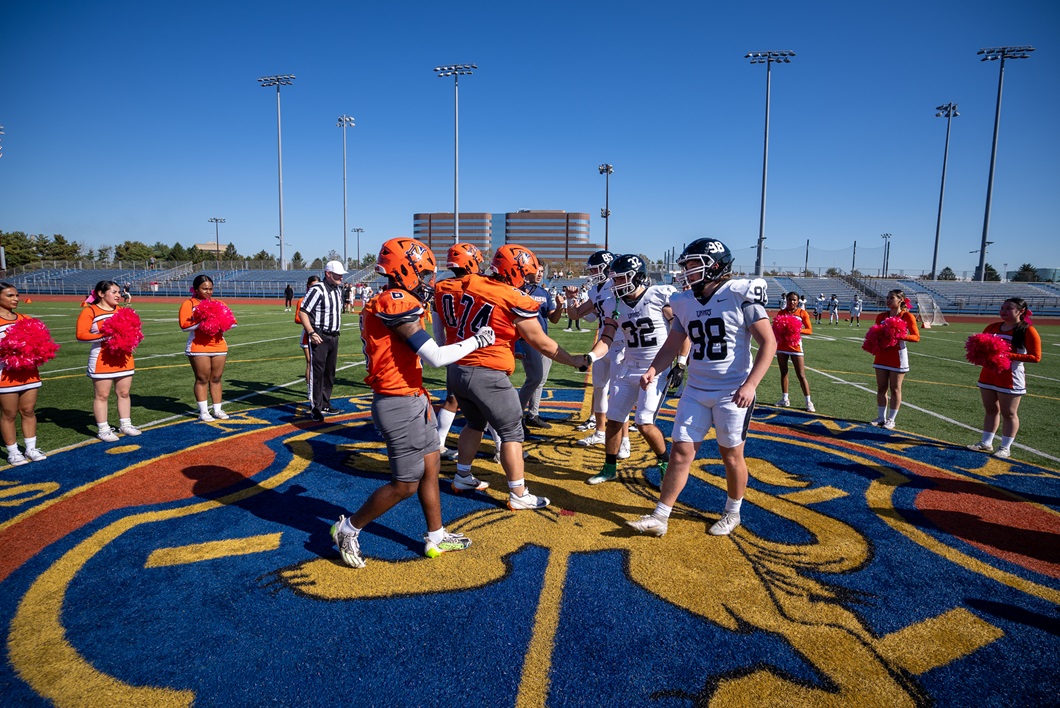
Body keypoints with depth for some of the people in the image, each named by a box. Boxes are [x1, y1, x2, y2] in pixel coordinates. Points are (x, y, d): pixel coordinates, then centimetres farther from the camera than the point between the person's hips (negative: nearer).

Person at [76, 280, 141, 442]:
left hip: (124, 358, 6)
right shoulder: (89, 311, -7)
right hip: (102, 360, -5)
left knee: (124, 393, 11)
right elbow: (81, 335, -14)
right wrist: (104, 337, -25)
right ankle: (103, 429, 9)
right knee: (102, 395, 2)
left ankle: (125, 424, 22)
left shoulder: (121, 310, 11)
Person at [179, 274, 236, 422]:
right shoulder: (189, 304, -1)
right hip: (198, 348, -4)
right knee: (202, 379, 0)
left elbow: (232, 321, 8)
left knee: (216, 378, 7)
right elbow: (184, 325, -13)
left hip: (219, 346, 4)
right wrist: (201, 321, -23)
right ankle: (203, 412, 6)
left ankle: (218, 410, 14)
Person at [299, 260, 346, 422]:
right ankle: (316, 408, -1)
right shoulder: (317, 290, -14)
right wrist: (311, 332, -23)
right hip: (319, 337, -8)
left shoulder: (338, 290, 12)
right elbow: (302, 312, -16)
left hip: (334, 336, 8)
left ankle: (325, 404, 26)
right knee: (317, 372, -6)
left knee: (330, 373, 15)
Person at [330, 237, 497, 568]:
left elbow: (422, 351, 6)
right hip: (400, 406, -10)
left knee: (430, 467, 17)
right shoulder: (397, 303, -21)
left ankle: (436, 538, 31)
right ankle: (349, 529, 22)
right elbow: (436, 357, -23)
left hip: (413, 399, 10)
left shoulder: (395, 302, 9)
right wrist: (476, 341, -11)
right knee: (405, 484, 3)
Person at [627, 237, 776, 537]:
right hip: (696, 389, 4)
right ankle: (660, 517, 11)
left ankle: (732, 513, 33)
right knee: (681, 452, 4)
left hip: (732, 392, -4)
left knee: (731, 456, 10)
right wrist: (653, 369, -9)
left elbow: (768, 343, -12)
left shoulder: (741, 295, -12)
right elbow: (672, 345, 10)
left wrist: (750, 384, -21)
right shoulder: (685, 302, 4)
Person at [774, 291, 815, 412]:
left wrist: (798, 330, -22)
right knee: (783, 372, 10)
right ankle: (785, 399, 18)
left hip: (795, 347, -3)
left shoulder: (802, 313, -2)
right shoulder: (781, 313, 5)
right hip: (781, 347, 3)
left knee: (801, 375, -5)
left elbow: (809, 330, -5)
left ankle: (808, 402, 1)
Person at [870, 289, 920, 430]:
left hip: (898, 356, -4)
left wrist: (902, 336, -26)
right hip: (882, 355, 4)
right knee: (881, 388, 8)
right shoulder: (881, 316, 6)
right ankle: (881, 417, 17)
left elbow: (916, 337, -8)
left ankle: (891, 420, 11)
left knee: (895, 389, 3)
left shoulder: (907, 317, -7)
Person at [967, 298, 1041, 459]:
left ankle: (1006, 448, 12)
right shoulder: (992, 327, 7)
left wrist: (1009, 355, -22)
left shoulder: (1028, 331, -9)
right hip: (988, 376, 5)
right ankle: (986, 443, 20)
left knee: (1008, 413, 3)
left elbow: (1035, 357, -12)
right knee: (991, 410, 13)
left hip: (1010, 379, -5)